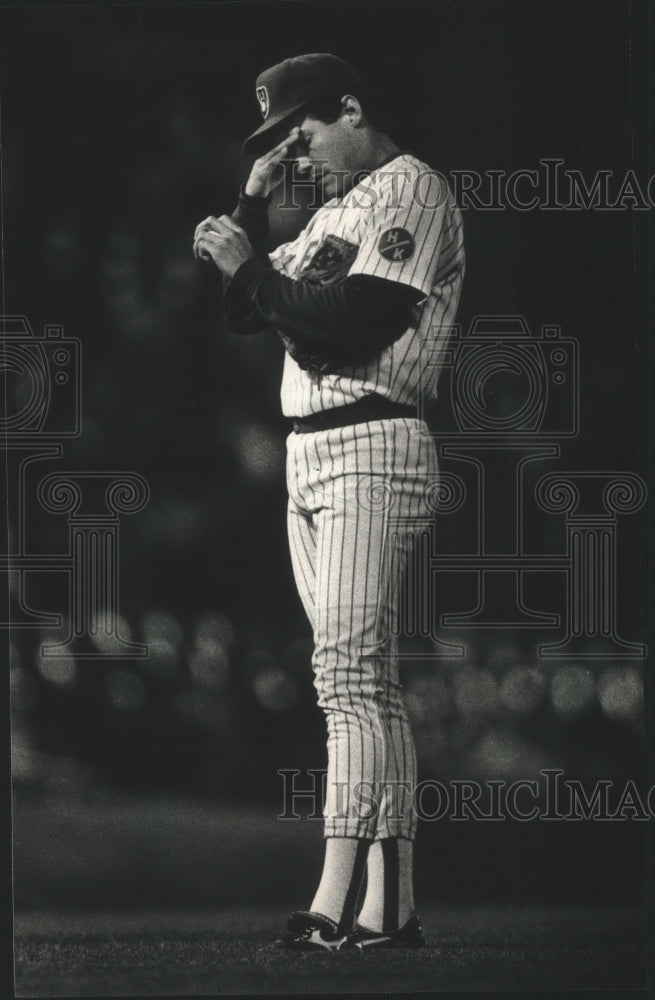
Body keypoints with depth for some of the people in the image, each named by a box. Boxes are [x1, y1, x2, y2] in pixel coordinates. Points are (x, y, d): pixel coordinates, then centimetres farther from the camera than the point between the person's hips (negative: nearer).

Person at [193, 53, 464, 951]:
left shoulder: (408, 189, -6)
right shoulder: (337, 212, 22)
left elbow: (351, 328, -18)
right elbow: (246, 313, 20)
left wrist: (249, 265, -11)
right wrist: (252, 204, 11)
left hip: (372, 448, -9)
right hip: (309, 457, 9)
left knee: (350, 675, -15)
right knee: (366, 681, 6)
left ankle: (339, 905, -21)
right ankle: (389, 906, 5)